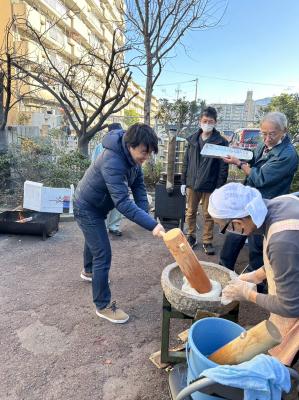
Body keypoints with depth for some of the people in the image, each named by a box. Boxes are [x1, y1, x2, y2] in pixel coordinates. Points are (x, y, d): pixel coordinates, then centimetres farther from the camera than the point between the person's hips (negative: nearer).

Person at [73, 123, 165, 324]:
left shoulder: (132, 155, -10)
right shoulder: (112, 162, -38)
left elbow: (138, 185, -7)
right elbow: (122, 202, -43)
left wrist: (145, 213, -19)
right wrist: (152, 224, -47)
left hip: (97, 206, 9)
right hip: (87, 209, -9)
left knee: (93, 241, 30)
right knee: (103, 255, -7)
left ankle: (89, 271, 58)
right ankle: (103, 306, 9)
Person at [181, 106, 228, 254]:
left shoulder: (221, 142, -5)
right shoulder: (192, 140, 5)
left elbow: (223, 167, -6)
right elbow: (186, 162, 8)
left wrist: (220, 186, -11)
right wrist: (183, 182, 5)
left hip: (210, 185, -3)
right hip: (192, 183, 3)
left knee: (208, 214, 7)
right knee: (191, 212, 13)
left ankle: (207, 241, 22)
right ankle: (191, 236, 30)